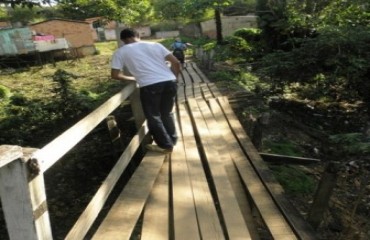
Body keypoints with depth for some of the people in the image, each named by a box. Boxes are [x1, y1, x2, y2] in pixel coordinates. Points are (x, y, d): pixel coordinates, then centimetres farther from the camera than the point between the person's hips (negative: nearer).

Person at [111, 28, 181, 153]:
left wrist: (133, 78, 22)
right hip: (169, 82, 5)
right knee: (167, 113, 23)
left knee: (153, 117, 14)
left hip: (149, 86, -4)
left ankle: (165, 145, 23)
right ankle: (172, 140, 35)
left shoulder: (120, 52, 13)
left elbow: (115, 74, 8)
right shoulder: (155, 45, 20)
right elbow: (176, 63, 12)